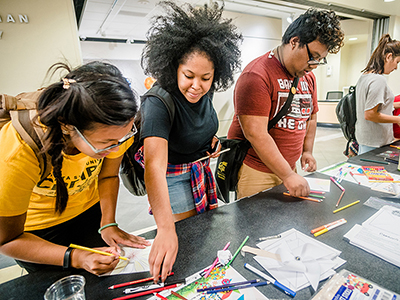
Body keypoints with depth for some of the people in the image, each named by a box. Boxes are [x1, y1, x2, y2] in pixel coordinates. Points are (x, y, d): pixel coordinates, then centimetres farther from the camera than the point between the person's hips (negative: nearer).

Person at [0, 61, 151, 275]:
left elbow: (108, 175, -8)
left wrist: (108, 224, -20)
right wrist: (75, 258, -35)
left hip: (89, 209, 3)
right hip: (36, 226, -2)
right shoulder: (18, 154, -39)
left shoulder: (112, 128, -29)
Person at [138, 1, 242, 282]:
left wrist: (212, 138, -7)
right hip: (172, 178, -7)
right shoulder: (158, 102, -31)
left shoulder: (205, 93, -10)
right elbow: (155, 166, -44)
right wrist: (165, 229, -51)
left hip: (201, 171, 8)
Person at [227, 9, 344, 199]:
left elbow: (311, 117, 23)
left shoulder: (308, 76, 10)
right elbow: (255, 134, -24)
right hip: (254, 171, -7)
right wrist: (288, 175, -21)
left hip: (288, 167, 7)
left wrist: (307, 151, 10)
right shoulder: (257, 75, -18)